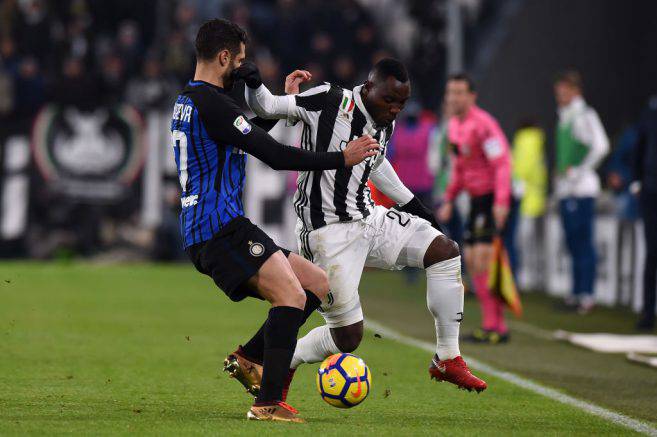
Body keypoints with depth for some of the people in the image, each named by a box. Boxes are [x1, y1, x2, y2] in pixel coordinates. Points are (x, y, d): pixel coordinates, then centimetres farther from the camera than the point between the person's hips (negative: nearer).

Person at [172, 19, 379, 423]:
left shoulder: (187, 102, 21)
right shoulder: (210, 102, -12)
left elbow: (255, 136, 34)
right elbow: (274, 155, -14)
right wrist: (341, 159, -8)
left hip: (204, 236, 11)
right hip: (220, 227, -11)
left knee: (318, 284, 12)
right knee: (293, 297, -24)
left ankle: (247, 357, 5)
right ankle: (268, 404, -29)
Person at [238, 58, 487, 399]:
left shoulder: (386, 123, 6)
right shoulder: (329, 102, -16)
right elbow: (265, 107, -13)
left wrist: (411, 204, 32)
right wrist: (254, 85, -35)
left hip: (368, 219, 8)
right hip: (329, 233, -8)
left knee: (446, 252, -2)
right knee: (347, 338, -9)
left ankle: (448, 361, 7)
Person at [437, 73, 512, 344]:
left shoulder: (482, 124, -17)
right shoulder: (455, 124, 12)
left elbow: (502, 162, -22)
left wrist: (501, 202, -31)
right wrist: (449, 200, 21)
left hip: (493, 199, -10)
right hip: (477, 199, 10)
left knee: (483, 258, -16)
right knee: (470, 260, 8)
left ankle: (495, 327, -14)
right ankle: (493, 322, 15)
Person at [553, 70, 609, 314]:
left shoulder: (584, 116, -10)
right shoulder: (564, 117, 18)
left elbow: (601, 146, -22)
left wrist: (579, 172, -17)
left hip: (581, 190, -9)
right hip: (566, 190, 9)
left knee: (582, 242, -9)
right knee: (573, 243, 11)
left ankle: (587, 294, -9)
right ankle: (577, 293, 15)